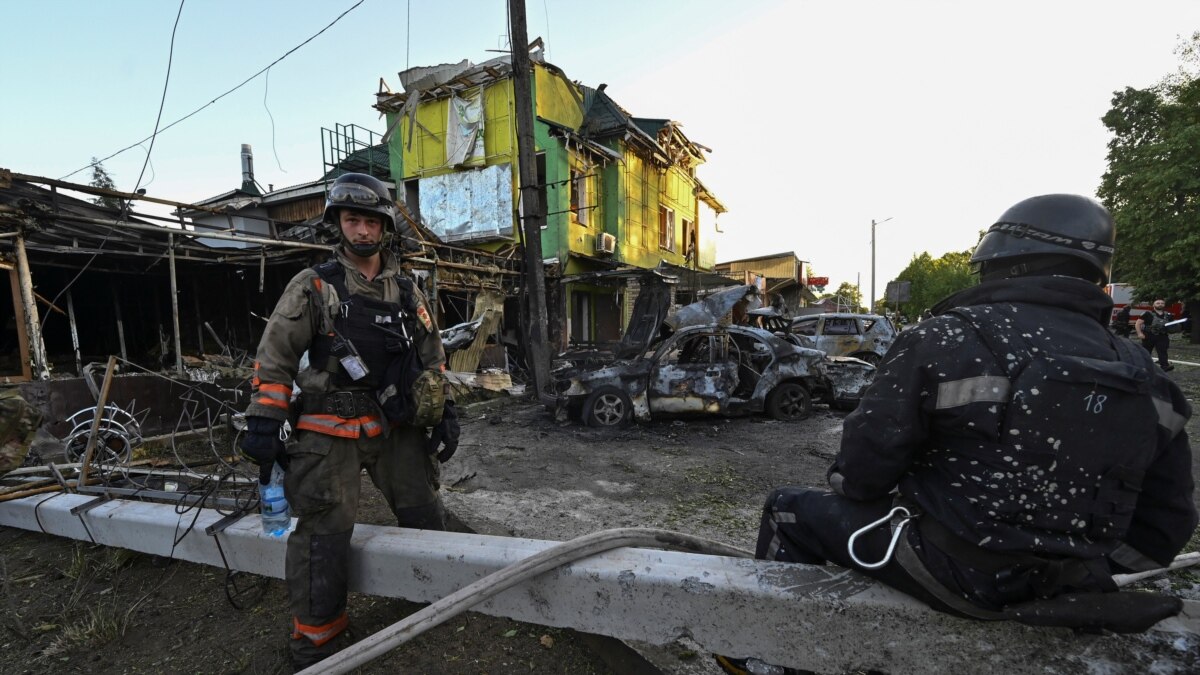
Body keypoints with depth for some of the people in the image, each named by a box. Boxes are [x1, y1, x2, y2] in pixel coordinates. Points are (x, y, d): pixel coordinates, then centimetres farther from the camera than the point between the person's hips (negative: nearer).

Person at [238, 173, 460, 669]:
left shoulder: (405, 291, 10)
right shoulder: (312, 287, -2)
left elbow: (431, 355, 14)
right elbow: (274, 358, -3)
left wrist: (443, 411, 8)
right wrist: (263, 424, -8)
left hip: (397, 425, 4)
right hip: (331, 432, -4)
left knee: (425, 516, 13)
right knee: (325, 533, -2)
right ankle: (315, 638, 18)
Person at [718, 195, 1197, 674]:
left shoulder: (946, 340, -19)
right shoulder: (1141, 373, 1)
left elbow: (867, 458, -17)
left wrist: (846, 483, 6)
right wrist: (1093, 566, 21)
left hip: (955, 575, -7)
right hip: (1060, 588, 7)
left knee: (789, 511, 12)